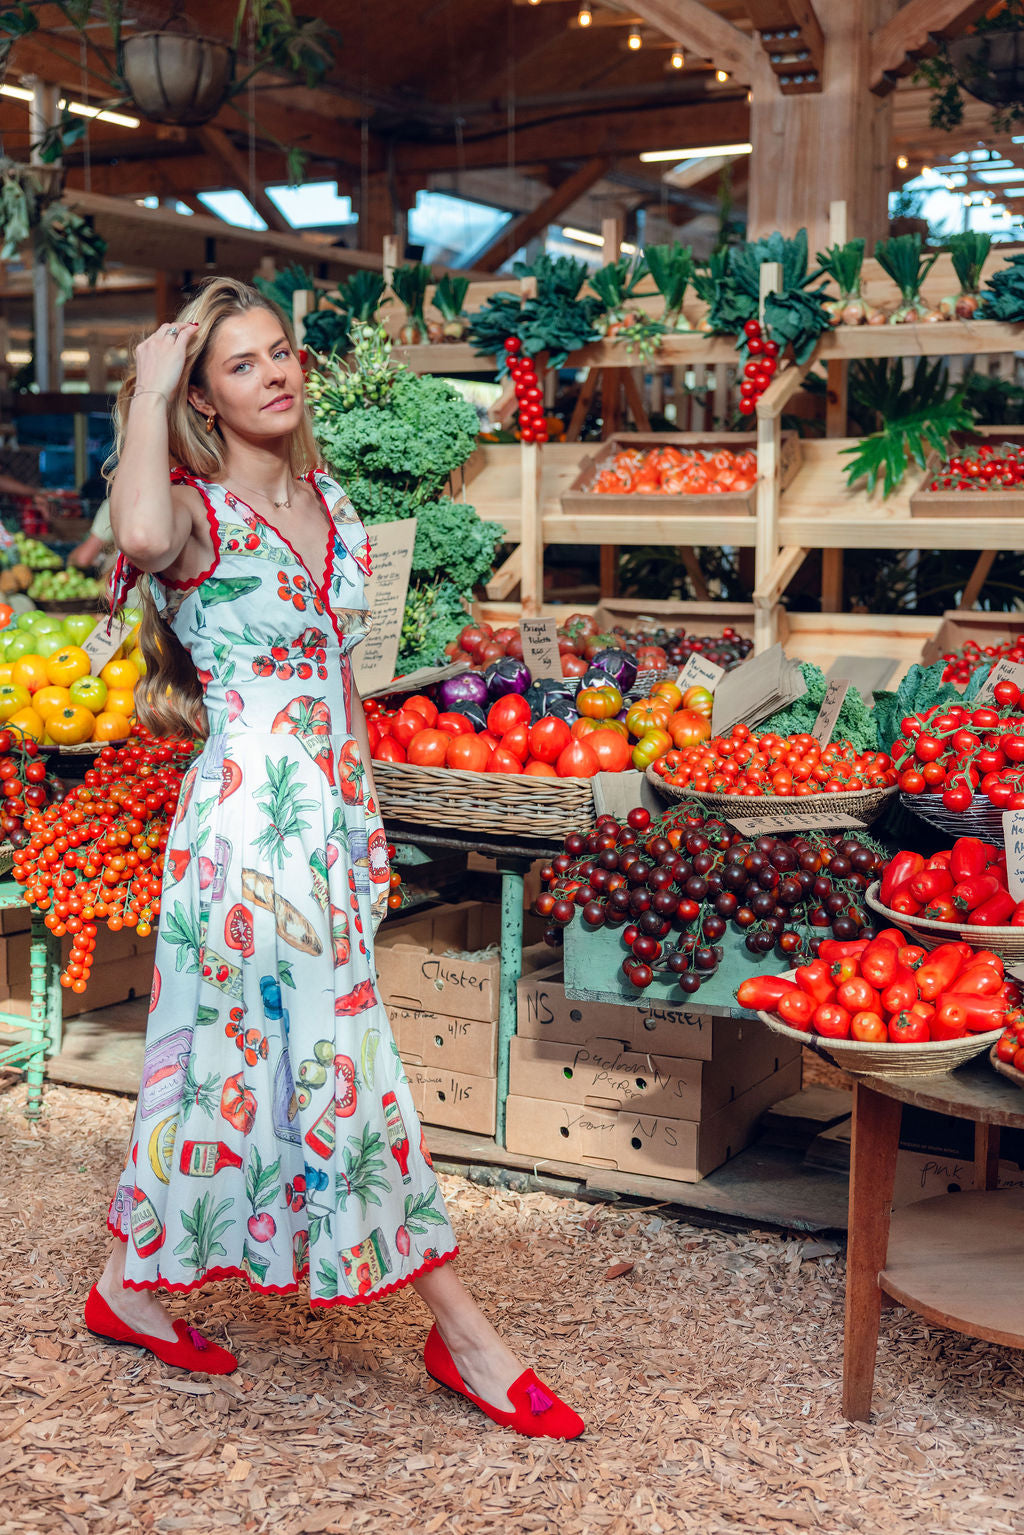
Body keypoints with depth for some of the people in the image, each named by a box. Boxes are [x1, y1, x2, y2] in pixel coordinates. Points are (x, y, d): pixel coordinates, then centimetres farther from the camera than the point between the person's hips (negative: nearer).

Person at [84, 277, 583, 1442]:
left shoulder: (331, 506, 13)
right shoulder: (199, 515, -9)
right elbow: (142, 535, -36)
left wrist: (366, 820, 19)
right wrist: (148, 389, -21)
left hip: (326, 817, 8)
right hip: (250, 819, -8)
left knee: (248, 1054, 15)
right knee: (337, 1060, -1)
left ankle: (131, 1285, 34)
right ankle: (460, 1333, 10)